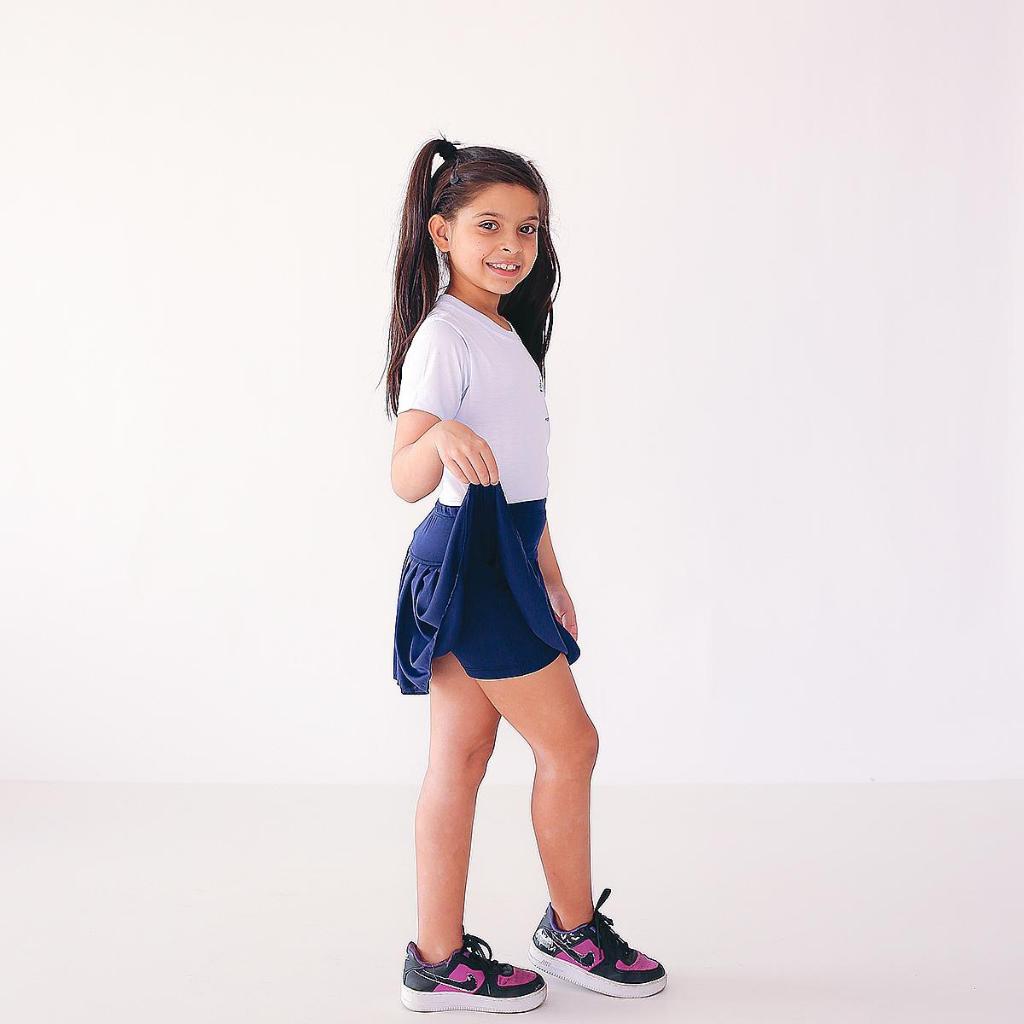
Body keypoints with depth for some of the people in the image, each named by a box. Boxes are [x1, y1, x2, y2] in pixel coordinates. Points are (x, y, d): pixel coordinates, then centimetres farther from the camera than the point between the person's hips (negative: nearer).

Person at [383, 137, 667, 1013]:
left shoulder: (508, 333, 16)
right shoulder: (441, 337, -13)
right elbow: (407, 480, -22)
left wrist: (550, 576, 23)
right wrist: (440, 437, -43)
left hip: (502, 561, 9)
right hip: (469, 559, -9)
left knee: (460, 757, 10)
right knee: (569, 743, 1)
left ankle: (439, 959, 17)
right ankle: (573, 930, 20)